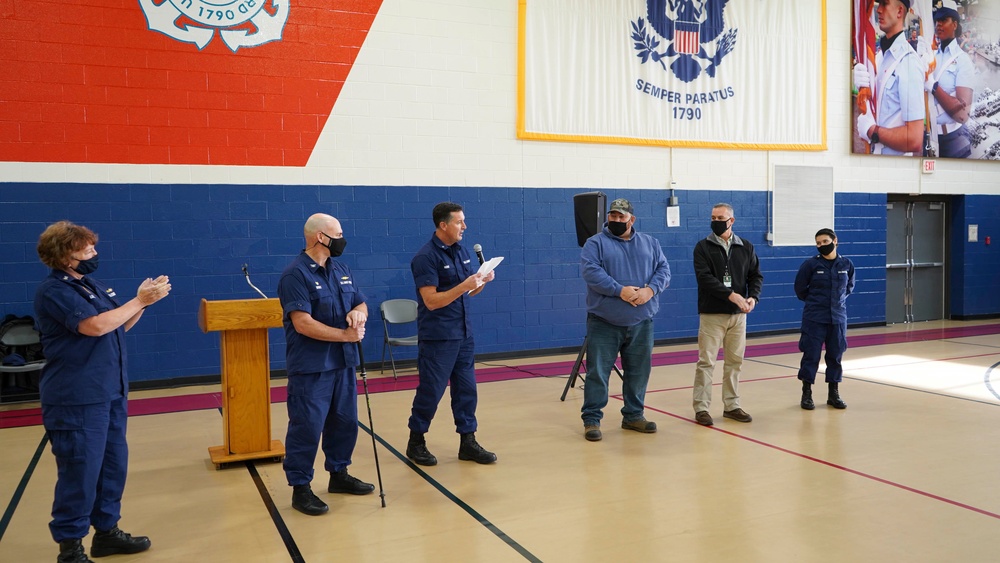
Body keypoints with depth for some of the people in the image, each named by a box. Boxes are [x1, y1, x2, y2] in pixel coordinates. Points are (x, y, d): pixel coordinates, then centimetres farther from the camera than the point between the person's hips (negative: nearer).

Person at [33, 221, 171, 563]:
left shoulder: (91, 284, 13)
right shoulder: (53, 291, -13)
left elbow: (121, 324, 14)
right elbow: (96, 325, -24)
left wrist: (142, 300, -2)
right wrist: (139, 301, -16)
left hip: (110, 392, 9)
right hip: (77, 399, -9)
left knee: (114, 465, 15)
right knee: (80, 473, -2)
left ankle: (107, 531, 29)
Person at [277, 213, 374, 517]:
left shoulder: (341, 269, 11)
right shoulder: (295, 274, -14)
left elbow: (360, 302, 16)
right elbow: (303, 323, -21)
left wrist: (358, 312, -9)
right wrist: (345, 335, -16)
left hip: (343, 362, 8)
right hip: (310, 367, -8)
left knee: (345, 421, 15)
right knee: (307, 426, -3)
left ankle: (339, 473, 32)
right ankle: (300, 488, 9)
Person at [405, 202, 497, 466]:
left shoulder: (462, 251, 9)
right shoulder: (426, 257, -13)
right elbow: (431, 301, -18)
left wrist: (482, 281, -5)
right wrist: (464, 285, -24)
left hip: (463, 333, 7)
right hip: (437, 337, -7)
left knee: (466, 389, 9)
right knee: (431, 390, 2)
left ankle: (468, 442, 19)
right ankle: (416, 442, 19)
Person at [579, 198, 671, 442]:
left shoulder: (649, 243, 13)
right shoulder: (595, 243, -1)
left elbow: (663, 269, 6)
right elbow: (590, 271, -14)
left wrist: (650, 289, -13)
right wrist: (620, 290, -21)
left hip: (641, 322, 4)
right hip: (604, 322, -4)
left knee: (638, 371, 11)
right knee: (598, 372, -2)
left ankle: (633, 415, 25)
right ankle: (591, 419, 8)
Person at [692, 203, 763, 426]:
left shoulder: (746, 247, 9)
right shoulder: (703, 247, -2)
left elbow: (756, 275, 10)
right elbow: (704, 277, -13)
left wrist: (753, 297, -11)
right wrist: (731, 295, -22)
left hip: (738, 315, 4)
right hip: (711, 314, -3)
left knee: (735, 361, 9)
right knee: (706, 362, -3)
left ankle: (732, 405, 20)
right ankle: (701, 407, 4)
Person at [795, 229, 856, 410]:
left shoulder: (846, 264, -1)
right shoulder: (810, 264, -9)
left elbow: (849, 286, 16)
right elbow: (800, 288, 3)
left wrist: (838, 300, 9)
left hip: (838, 318, 3)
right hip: (814, 319, -3)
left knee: (835, 356, 10)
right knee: (811, 355, 0)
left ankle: (834, 394, 22)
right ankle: (806, 394, 12)